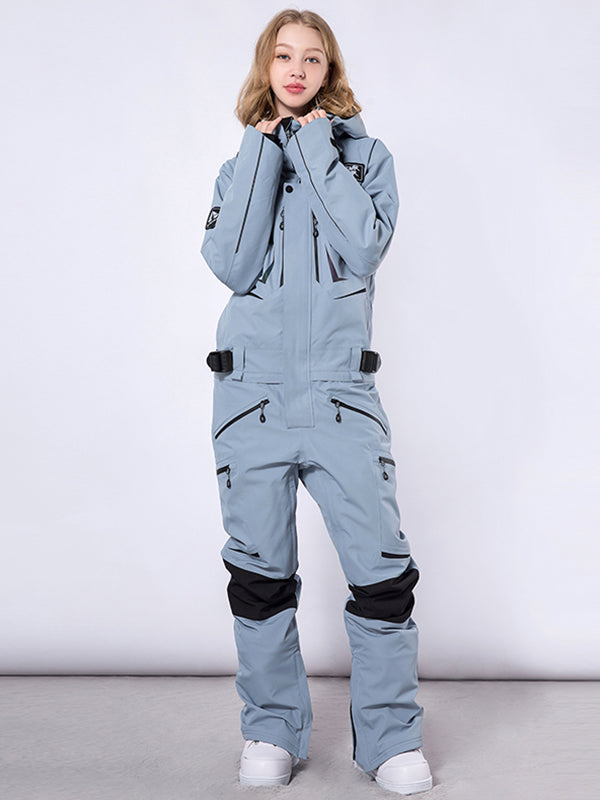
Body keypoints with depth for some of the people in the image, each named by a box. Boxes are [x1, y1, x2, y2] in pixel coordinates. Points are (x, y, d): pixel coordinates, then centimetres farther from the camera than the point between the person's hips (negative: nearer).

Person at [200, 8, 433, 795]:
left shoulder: (365, 153, 10)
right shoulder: (242, 162, 14)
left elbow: (364, 249, -10)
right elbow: (231, 264, -4)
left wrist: (314, 148, -5)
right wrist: (264, 153, -3)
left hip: (341, 391, -1)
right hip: (252, 391, 2)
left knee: (382, 570, -6)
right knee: (260, 574, 6)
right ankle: (273, 729, 22)